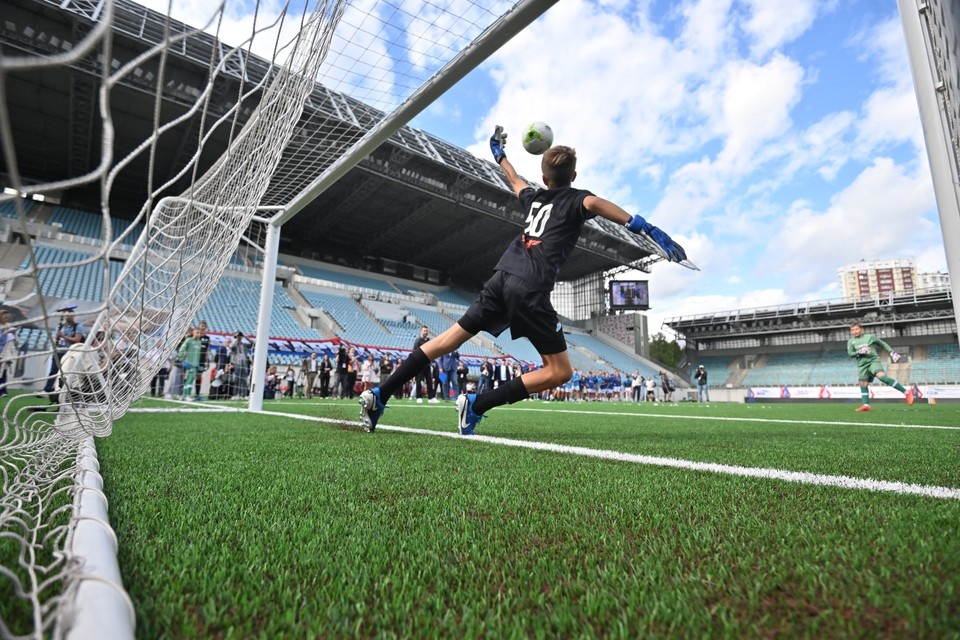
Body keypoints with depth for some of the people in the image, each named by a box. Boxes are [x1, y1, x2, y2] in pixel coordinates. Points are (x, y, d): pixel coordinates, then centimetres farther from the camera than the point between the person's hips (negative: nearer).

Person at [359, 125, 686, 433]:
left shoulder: (535, 197, 24)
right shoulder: (576, 199, 9)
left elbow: (515, 182, 45)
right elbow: (594, 203, -16)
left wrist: (499, 153, 64)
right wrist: (648, 229, -26)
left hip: (501, 277, 7)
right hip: (530, 290, -6)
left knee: (451, 338, 13)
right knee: (560, 371, 3)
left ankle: (379, 394, 14)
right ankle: (477, 403, -6)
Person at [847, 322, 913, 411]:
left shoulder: (870, 337, 5)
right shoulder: (851, 341, 9)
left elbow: (882, 344, 17)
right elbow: (850, 353, 2)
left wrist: (891, 352, 10)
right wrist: (859, 352, -16)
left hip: (873, 361, -4)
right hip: (862, 364, 4)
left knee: (881, 376, -28)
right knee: (863, 384, 0)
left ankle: (906, 392, -24)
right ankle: (866, 405, 0)